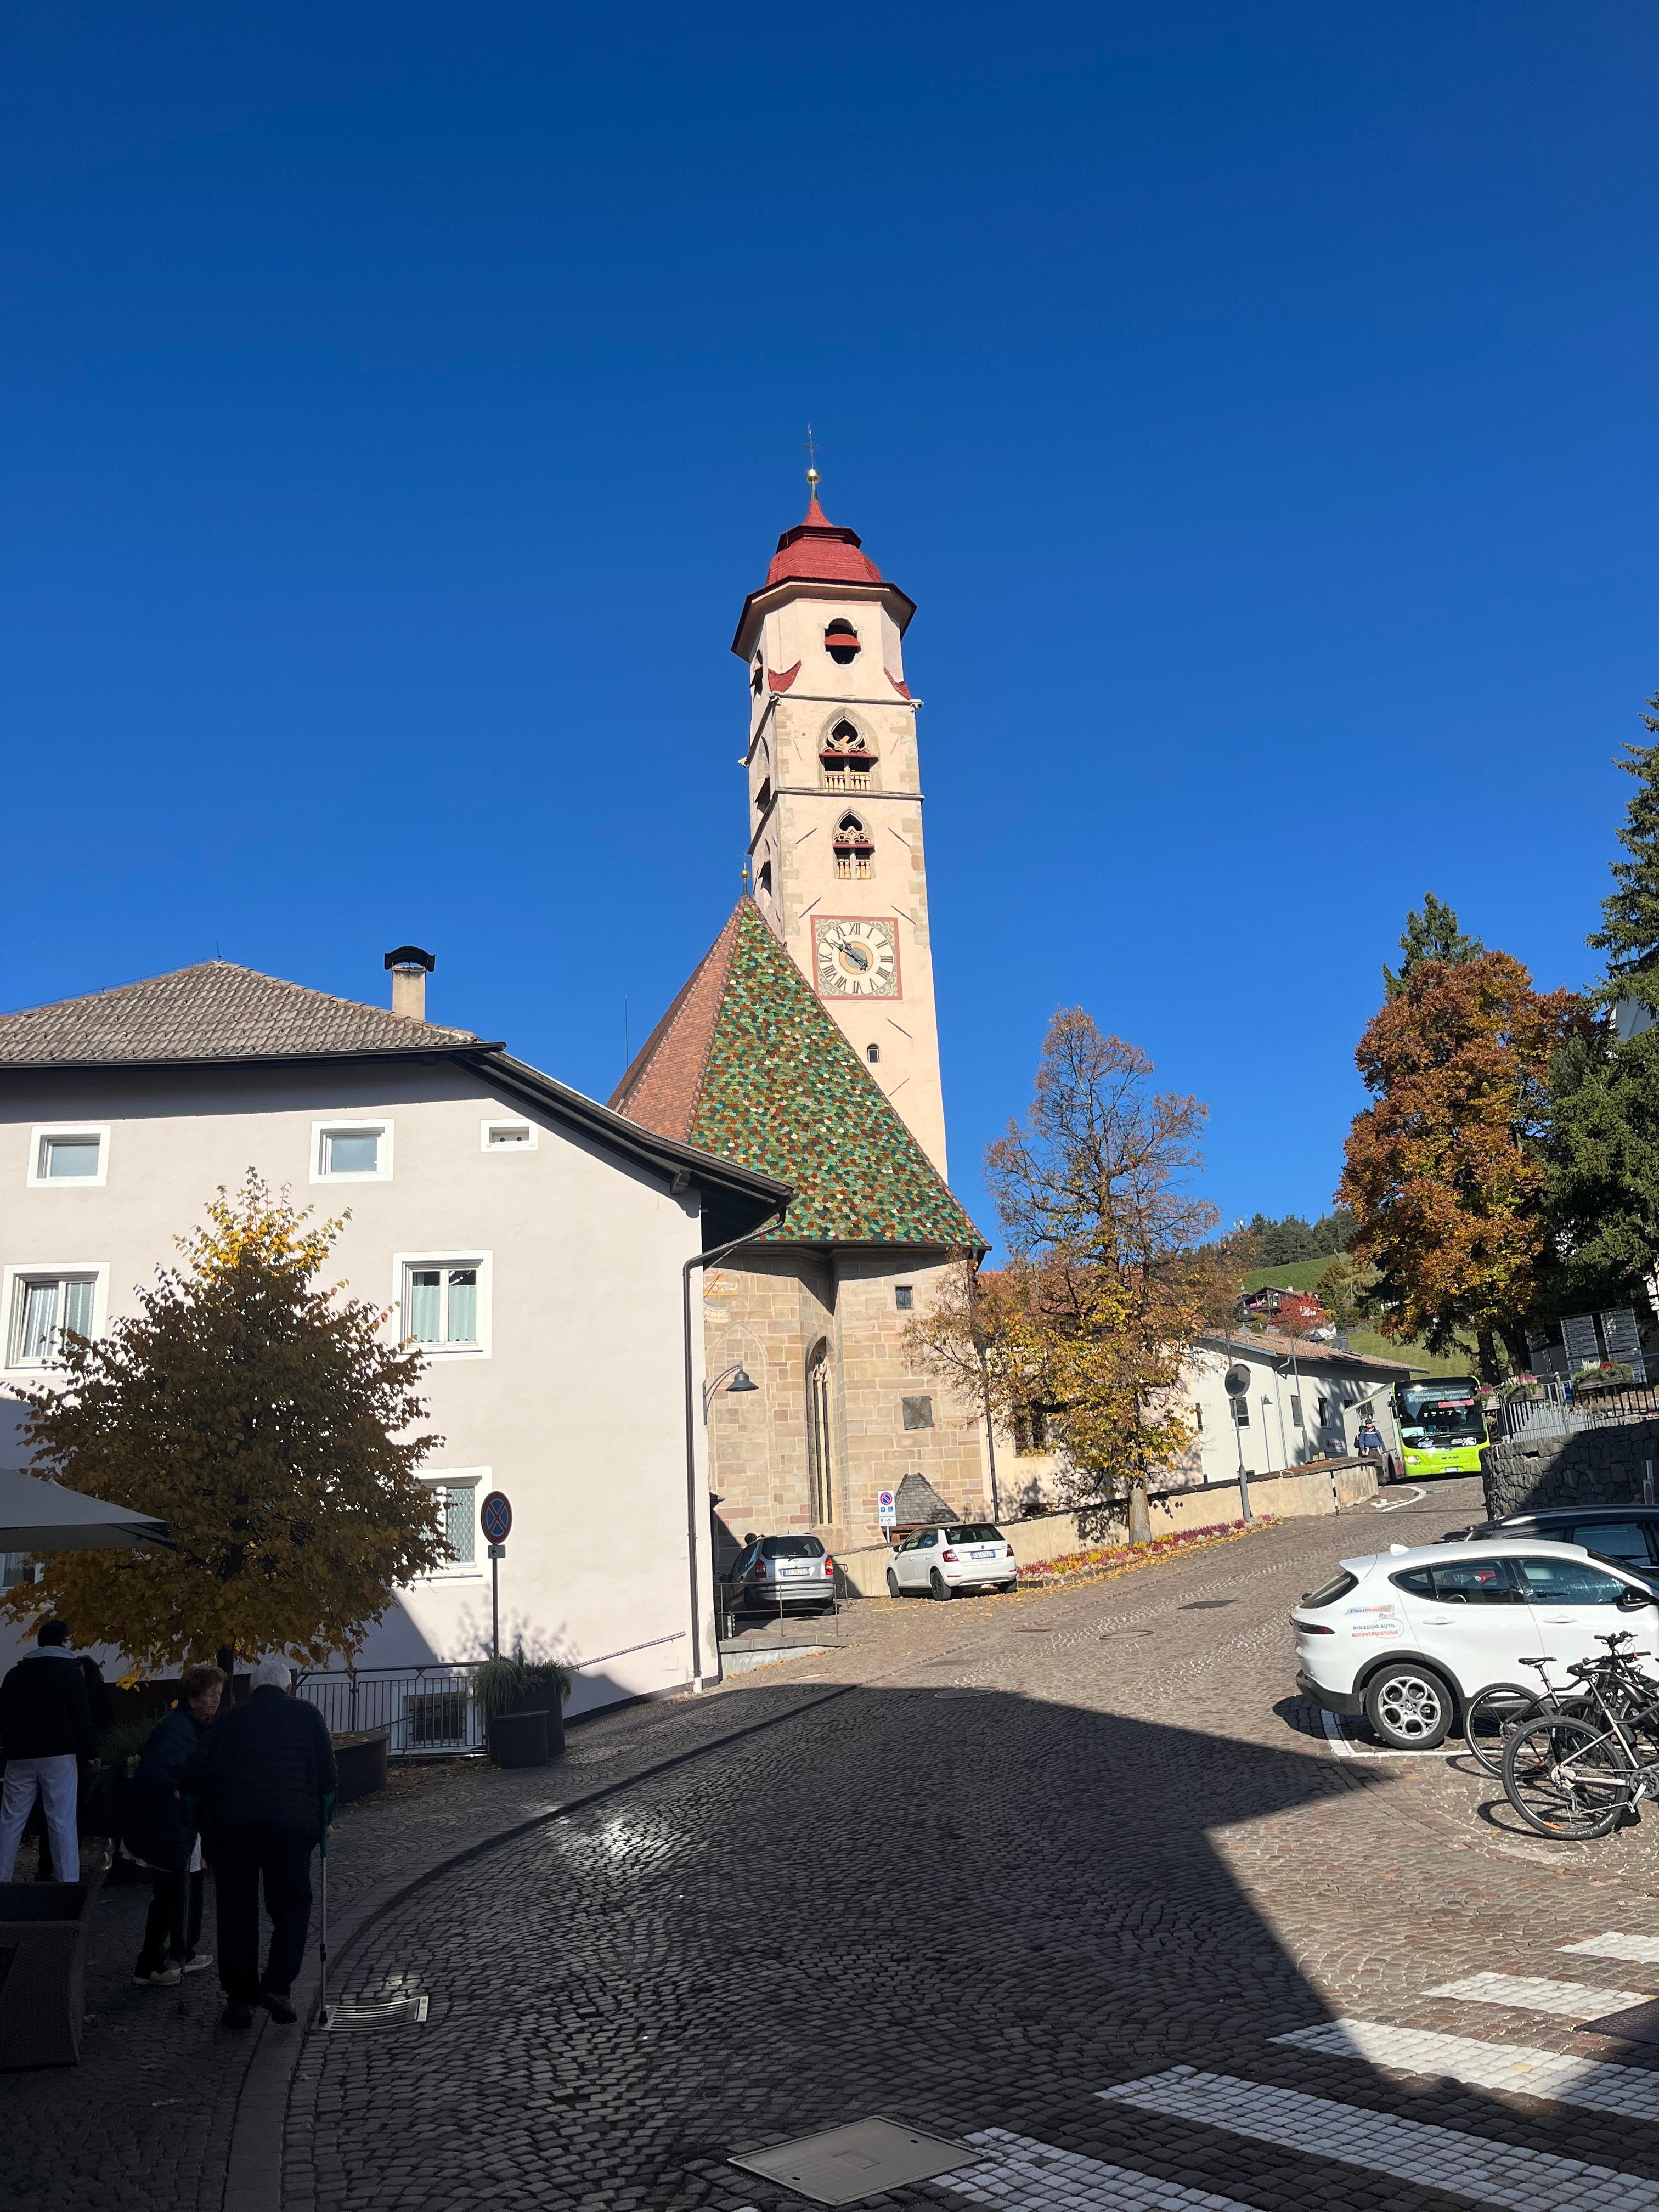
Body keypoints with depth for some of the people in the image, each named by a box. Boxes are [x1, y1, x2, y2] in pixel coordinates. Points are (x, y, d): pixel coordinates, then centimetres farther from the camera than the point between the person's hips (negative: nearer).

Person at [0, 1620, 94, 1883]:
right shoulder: (69, 1671, -1)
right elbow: (81, 1716, -6)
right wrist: (86, 1751, 1)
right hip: (59, 1755, -4)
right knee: (62, 1822, -5)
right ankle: (68, 1880, -8)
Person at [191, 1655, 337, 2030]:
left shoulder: (231, 1720, 17)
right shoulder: (307, 1715, 15)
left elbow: (196, 1774, 6)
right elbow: (328, 1777, 9)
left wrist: (210, 1823, 16)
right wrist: (320, 1821, 20)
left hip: (232, 1826, 1)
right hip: (292, 1823, -1)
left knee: (237, 1911, 13)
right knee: (292, 1905, 12)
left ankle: (240, 1999, 17)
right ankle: (278, 1985, -3)